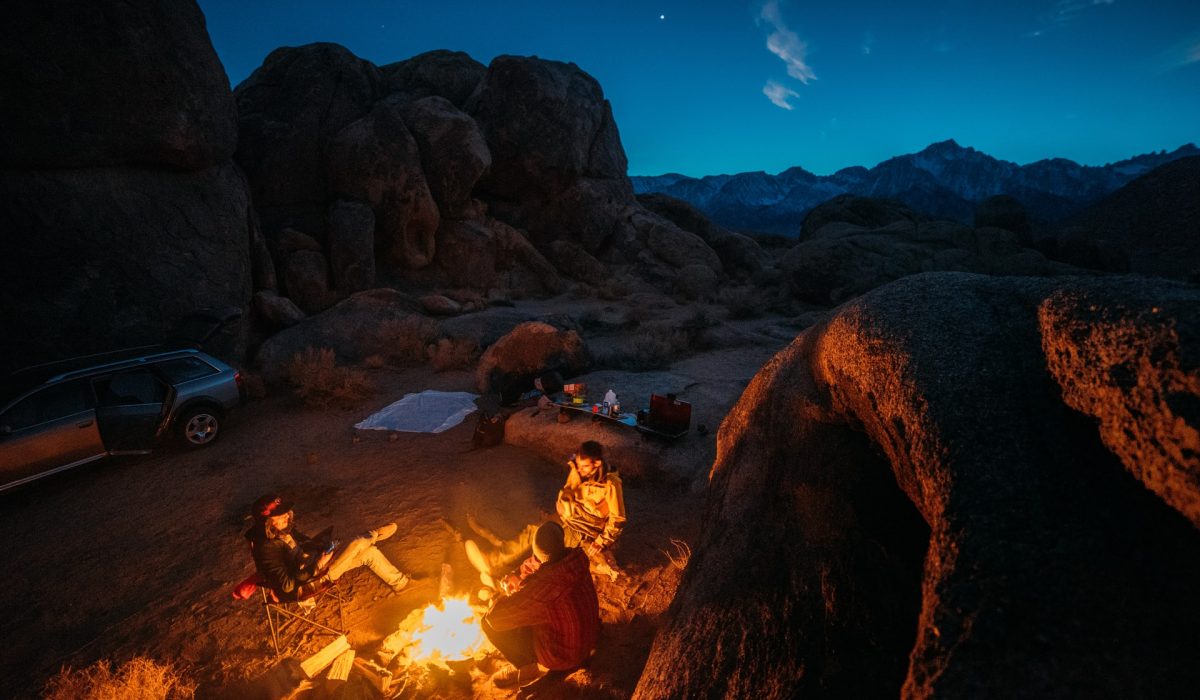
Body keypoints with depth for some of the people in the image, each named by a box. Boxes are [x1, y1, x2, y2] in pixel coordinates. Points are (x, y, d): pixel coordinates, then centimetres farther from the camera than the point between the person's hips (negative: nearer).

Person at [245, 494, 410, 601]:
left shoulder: (283, 529, -4)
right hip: (303, 586, -8)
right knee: (357, 544, -21)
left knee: (369, 552, 4)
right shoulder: (266, 547, -28)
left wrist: (321, 545, -3)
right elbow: (286, 585, -26)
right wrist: (317, 567, -27)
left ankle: (400, 583, 21)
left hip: (310, 565, 8)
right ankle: (374, 535, 13)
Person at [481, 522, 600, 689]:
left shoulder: (543, 587, -37)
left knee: (489, 622, -10)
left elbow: (494, 615, -26)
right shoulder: (576, 560, -18)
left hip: (563, 657, -6)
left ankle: (533, 667, 8)